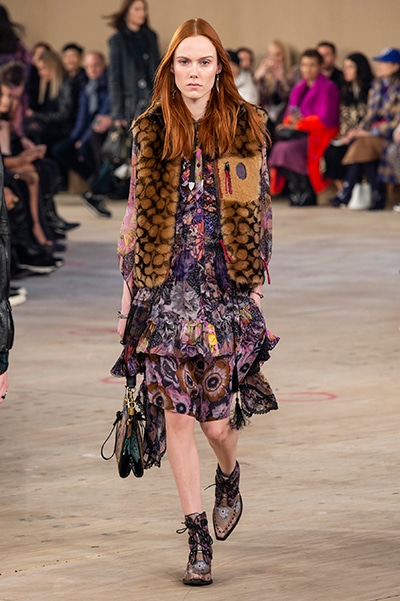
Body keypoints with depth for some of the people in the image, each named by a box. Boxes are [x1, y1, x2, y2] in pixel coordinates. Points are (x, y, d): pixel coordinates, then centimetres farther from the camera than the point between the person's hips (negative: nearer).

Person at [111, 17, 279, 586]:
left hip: (225, 289, -1)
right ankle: (198, 538, 6)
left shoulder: (245, 129, 3)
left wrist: (255, 284, 3)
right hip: (165, 290, 1)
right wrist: (129, 288, 7)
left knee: (217, 418, 0)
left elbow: (259, 210, 7)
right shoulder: (151, 133, 5)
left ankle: (229, 475, 36)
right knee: (177, 414, -2)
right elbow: (136, 214, 10)